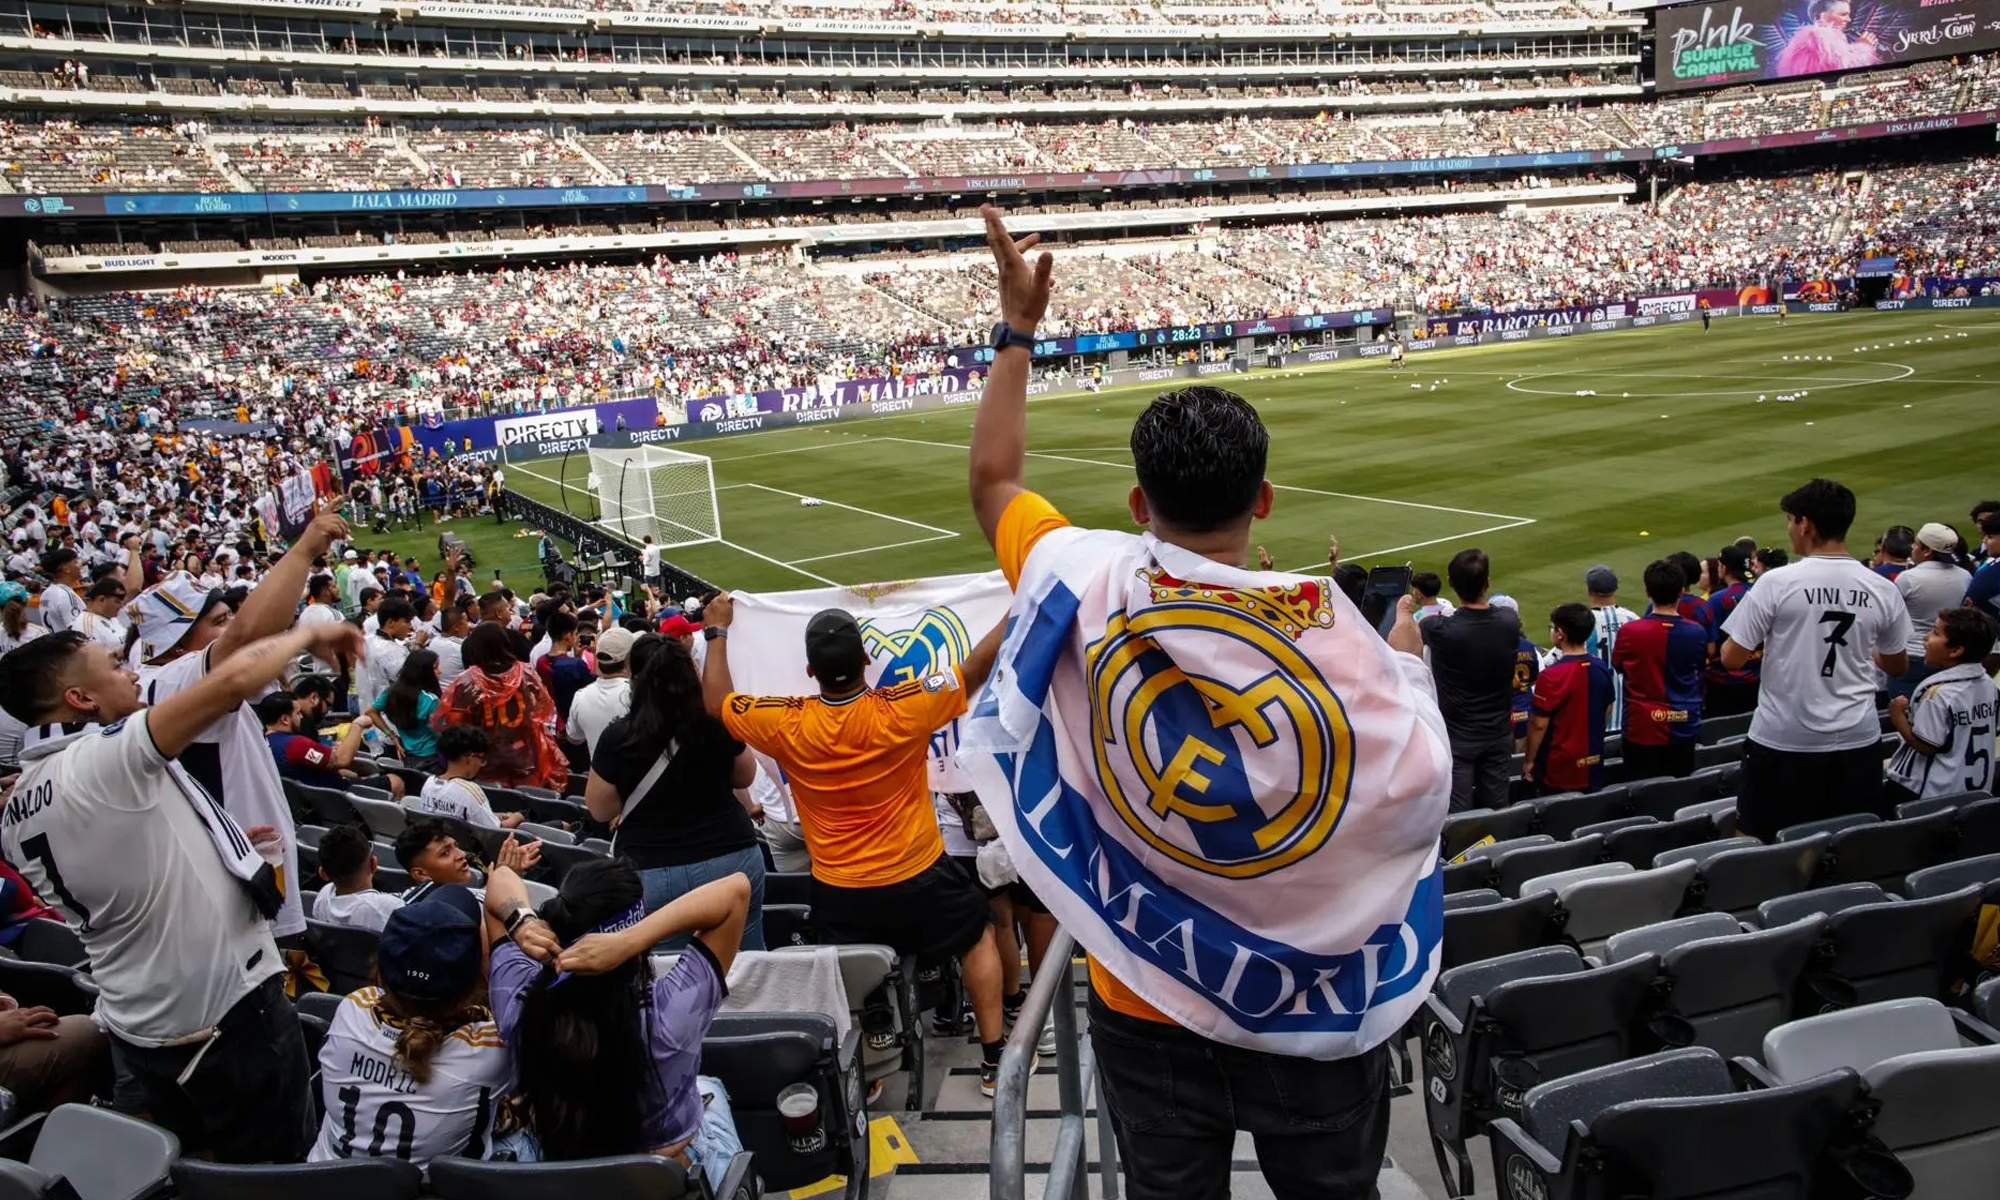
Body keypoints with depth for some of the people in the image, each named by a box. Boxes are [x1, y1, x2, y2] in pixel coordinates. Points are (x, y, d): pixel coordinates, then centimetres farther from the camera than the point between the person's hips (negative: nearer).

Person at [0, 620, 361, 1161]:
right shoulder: (106, 757, -22)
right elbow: (234, 680, -28)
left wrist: (211, 848, 18)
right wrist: (308, 635, -12)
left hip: (135, 1025, 8)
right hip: (228, 1010, -8)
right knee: (271, 1169, 8)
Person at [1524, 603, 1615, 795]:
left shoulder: (1552, 675, -21)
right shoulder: (1601, 668, -1)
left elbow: (1539, 724, -17)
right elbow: (1607, 710, 12)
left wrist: (1529, 760, -6)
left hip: (1559, 768, -6)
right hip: (1593, 764, 6)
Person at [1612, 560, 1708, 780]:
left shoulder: (1630, 632, -15)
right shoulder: (1696, 632, -8)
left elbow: (1617, 666, 4)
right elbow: (1700, 669, 10)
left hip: (1642, 729, -2)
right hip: (1683, 727, 2)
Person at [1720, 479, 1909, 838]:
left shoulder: (1777, 583, -13)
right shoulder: (1883, 590, 0)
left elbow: (1731, 657, -10)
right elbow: (1897, 665, 14)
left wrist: (1769, 636, 11)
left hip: (1783, 741, -4)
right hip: (1857, 741, 4)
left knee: (1758, 845, 9)